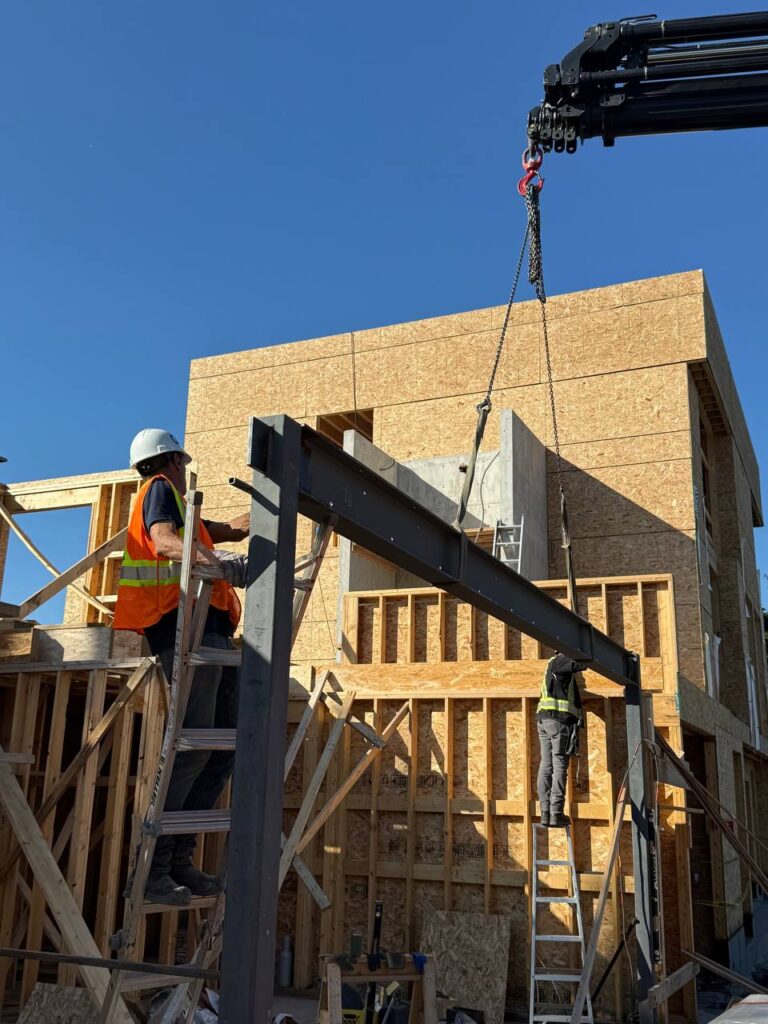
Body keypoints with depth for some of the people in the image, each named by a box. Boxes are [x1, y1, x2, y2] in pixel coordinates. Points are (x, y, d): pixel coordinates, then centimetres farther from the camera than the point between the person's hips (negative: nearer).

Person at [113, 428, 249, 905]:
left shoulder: (178, 506, 31)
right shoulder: (160, 488, 3)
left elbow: (233, 529, 41)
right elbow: (164, 543, -17)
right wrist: (223, 562, -32)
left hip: (211, 633, 10)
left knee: (228, 743, 4)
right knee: (193, 743, -17)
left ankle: (179, 860, 6)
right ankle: (151, 868, -14)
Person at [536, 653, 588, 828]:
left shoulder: (555, 663, 24)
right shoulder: (561, 660, -1)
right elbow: (581, 663, -11)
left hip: (543, 719, 8)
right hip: (560, 719, -8)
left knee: (546, 765, 3)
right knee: (559, 766, -8)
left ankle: (545, 812, 0)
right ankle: (556, 814, -11)